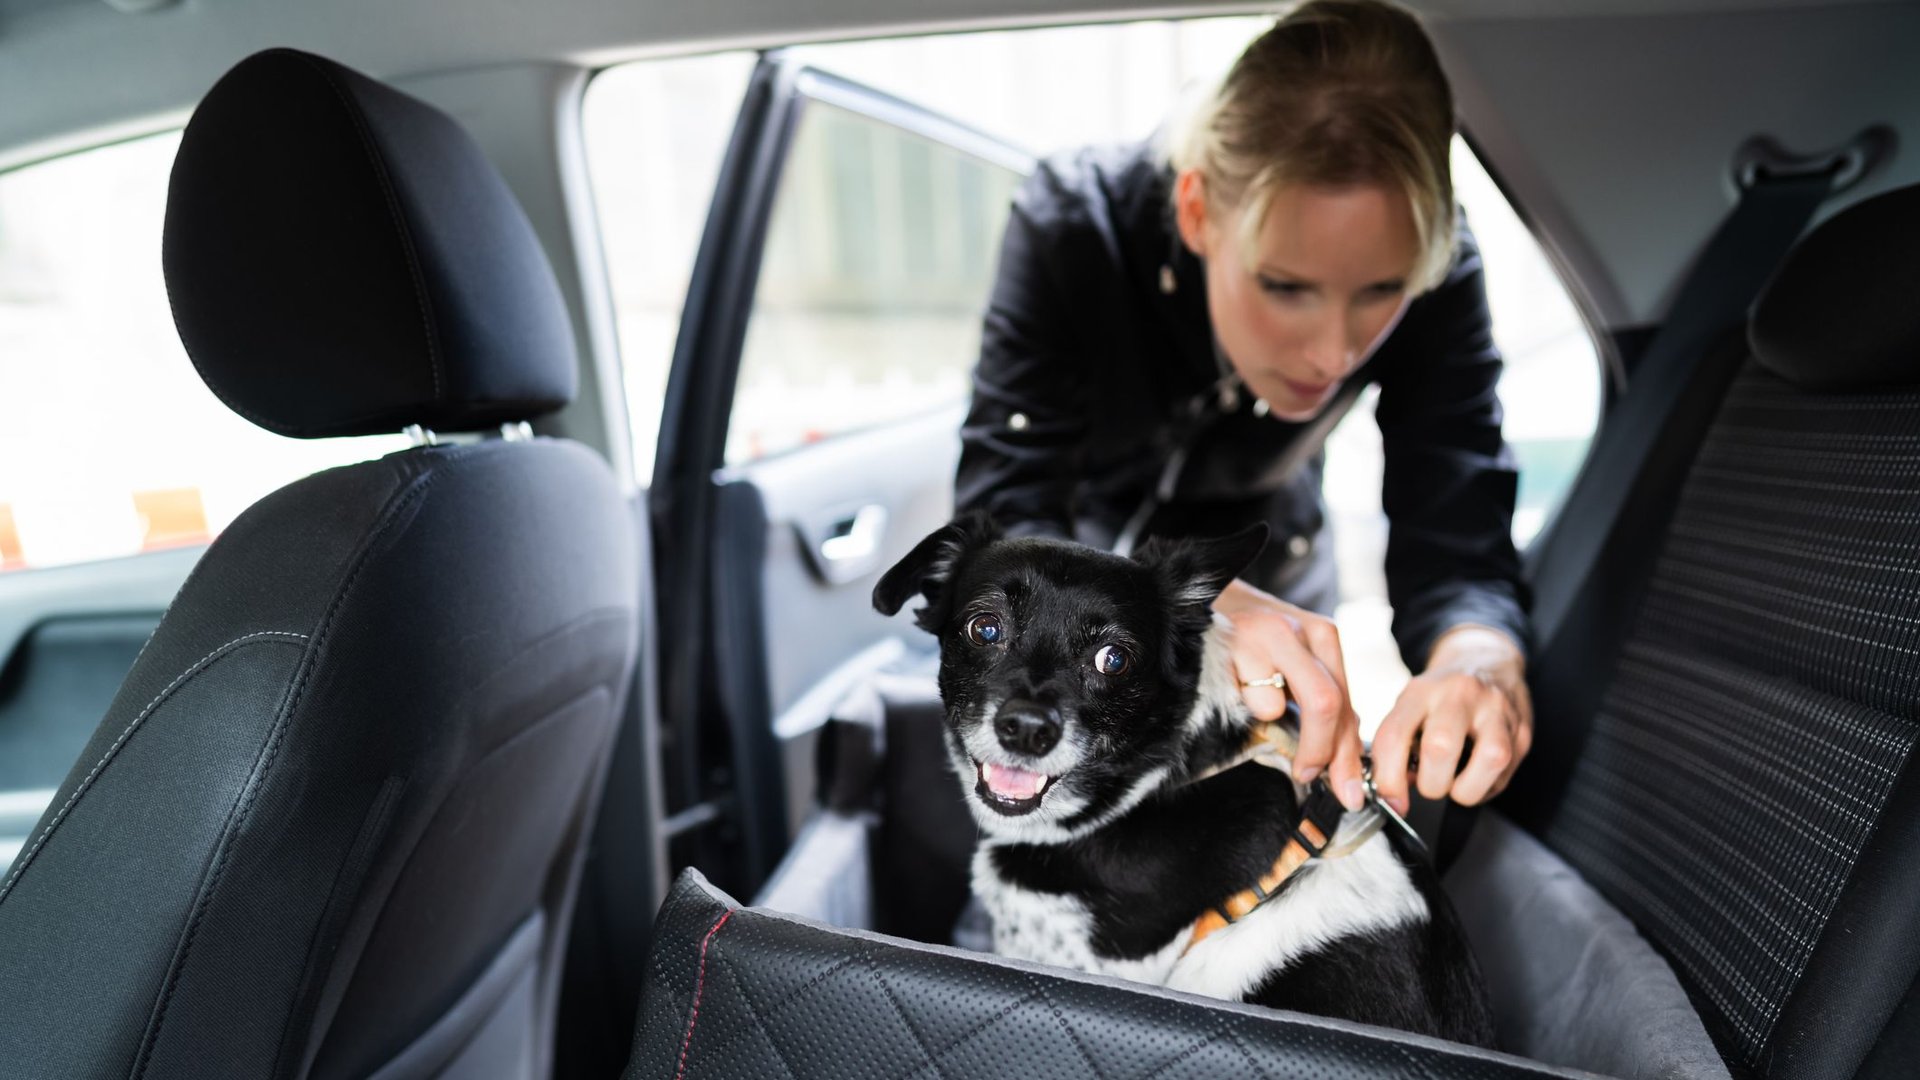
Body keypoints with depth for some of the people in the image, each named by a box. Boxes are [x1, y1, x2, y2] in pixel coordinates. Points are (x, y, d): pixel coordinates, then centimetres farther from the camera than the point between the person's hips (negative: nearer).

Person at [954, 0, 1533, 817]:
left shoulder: (1436, 275, -27)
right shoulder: (1074, 223, -33)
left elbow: (1456, 551, -29)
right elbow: (1000, 524, -38)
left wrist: (1479, 659, -53)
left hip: (1272, 564, 2)